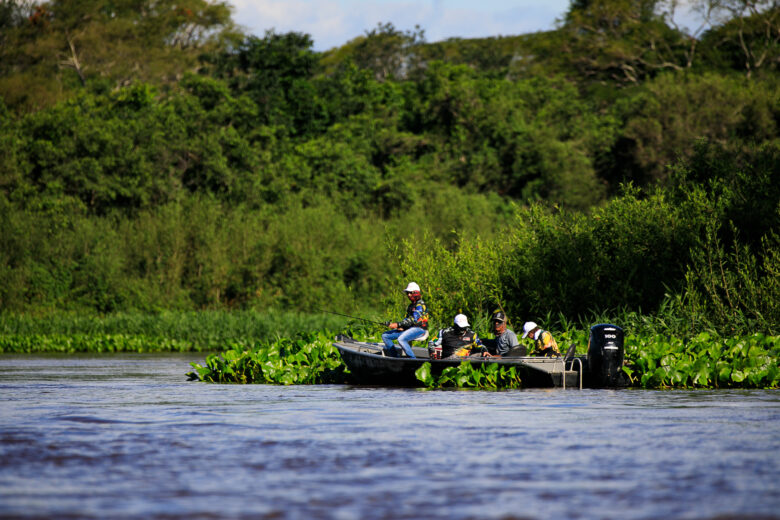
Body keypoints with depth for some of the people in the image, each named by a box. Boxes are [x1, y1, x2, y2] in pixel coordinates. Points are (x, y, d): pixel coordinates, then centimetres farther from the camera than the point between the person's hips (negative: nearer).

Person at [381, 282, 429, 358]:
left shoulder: (420, 305, -11)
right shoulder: (411, 305, 20)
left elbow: (413, 320, -22)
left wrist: (398, 324, -25)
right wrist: (401, 327, -3)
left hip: (419, 329, -10)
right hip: (409, 328, 10)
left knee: (401, 339, -37)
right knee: (385, 336, 4)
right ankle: (395, 357, 1)